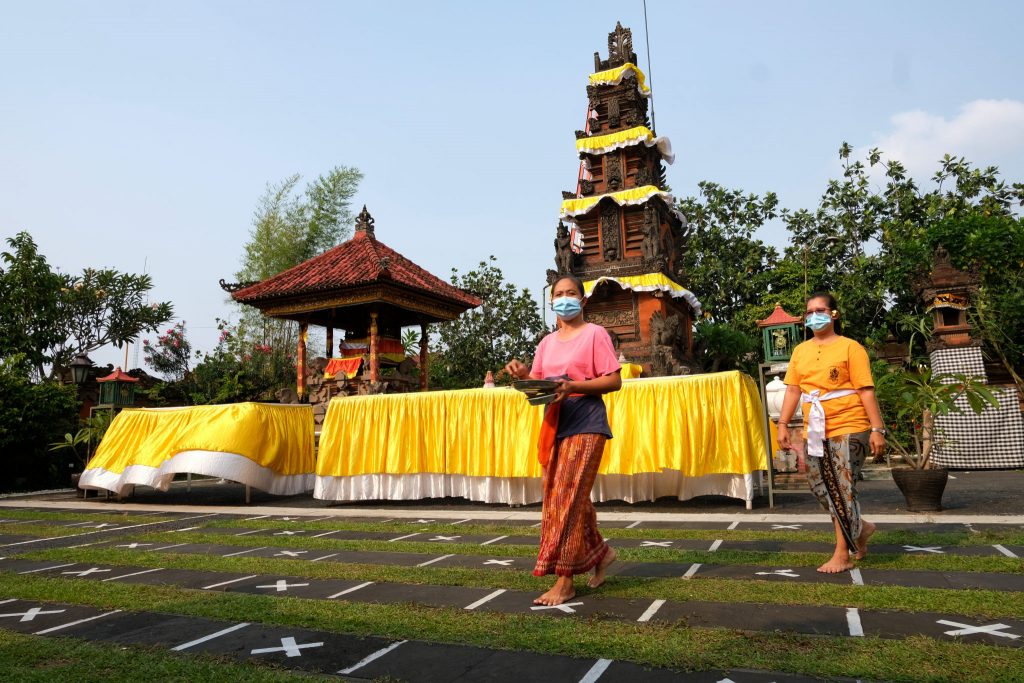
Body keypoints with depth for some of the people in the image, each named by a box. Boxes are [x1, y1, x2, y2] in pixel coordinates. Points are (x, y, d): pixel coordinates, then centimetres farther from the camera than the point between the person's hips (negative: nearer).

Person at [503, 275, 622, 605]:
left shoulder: (595, 334, -2)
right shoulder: (547, 342, 16)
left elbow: (614, 380, -8)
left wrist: (574, 386, -20)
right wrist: (522, 374, -7)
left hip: (585, 426, -7)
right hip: (554, 425, 7)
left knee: (567, 498, -9)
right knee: (556, 497, 10)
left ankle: (565, 581, -2)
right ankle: (600, 552, 30)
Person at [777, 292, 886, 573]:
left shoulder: (850, 348, -4)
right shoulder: (800, 351, 11)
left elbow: (866, 391, -8)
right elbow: (793, 390, 10)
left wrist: (877, 429, -13)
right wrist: (783, 425, 3)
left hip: (848, 427, -6)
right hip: (814, 431, 6)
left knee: (843, 489, -3)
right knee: (822, 488, 11)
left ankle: (842, 555, 12)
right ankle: (859, 528, 35)